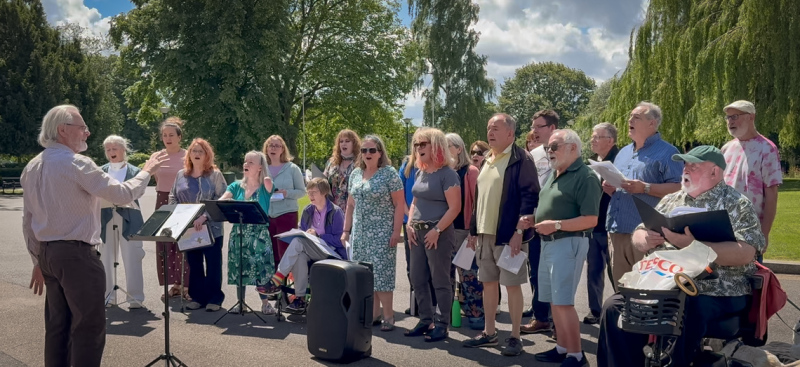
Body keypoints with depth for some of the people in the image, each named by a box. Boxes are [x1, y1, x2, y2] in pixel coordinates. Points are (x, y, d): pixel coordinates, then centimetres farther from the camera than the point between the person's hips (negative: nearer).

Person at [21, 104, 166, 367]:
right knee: (89, 328, -2)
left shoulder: (32, 167, 11)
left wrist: (38, 261, 21)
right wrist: (147, 171, 2)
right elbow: (123, 194, -14)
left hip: (47, 253, 9)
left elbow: (28, 221, 15)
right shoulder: (76, 163, -14)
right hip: (76, 254, -9)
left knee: (57, 327, 13)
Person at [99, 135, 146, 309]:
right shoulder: (101, 171, 9)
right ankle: (108, 296, 19)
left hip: (128, 220, -3)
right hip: (106, 220, 3)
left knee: (132, 260, -2)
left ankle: (135, 297, 4)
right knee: (106, 260, 9)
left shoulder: (134, 171, 2)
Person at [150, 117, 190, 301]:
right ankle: (175, 284, 12)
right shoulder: (156, 156, 7)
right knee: (164, 244, 4)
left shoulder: (188, 156, -5)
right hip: (163, 201, 4)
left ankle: (187, 284, 1)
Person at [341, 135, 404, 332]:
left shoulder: (389, 173, -6)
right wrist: (346, 230, 13)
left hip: (382, 234, -6)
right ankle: (373, 313, 16)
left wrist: (396, 232, -14)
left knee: (381, 273, -7)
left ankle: (388, 316, 2)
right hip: (360, 233, 6)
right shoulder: (355, 174, 12)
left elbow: (399, 204, -8)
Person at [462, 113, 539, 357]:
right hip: (485, 234, 8)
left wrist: (519, 231, -20)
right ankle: (489, 333, 24)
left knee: (512, 285, -1)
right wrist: (474, 231, 17)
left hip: (508, 234, -8)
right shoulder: (488, 161, 16)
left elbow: (530, 196, -15)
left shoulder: (521, 159, -9)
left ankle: (515, 338, 9)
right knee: (488, 283, 13)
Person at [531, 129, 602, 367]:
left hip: (568, 243, -9)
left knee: (563, 302, -9)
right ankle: (562, 348, 23)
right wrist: (533, 219, 4)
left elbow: (590, 220, -18)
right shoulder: (554, 175, 15)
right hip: (548, 242, 9)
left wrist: (556, 225, -22)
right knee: (554, 301, 13)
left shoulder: (584, 177, -13)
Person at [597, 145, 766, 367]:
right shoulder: (670, 201, 18)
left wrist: (692, 245, -25)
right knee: (615, 307, -15)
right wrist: (647, 240, -5)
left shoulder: (737, 205, 0)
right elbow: (638, 236, 20)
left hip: (717, 294, -6)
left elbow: (744, 253, -15)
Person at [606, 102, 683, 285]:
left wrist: (644, 188, -19)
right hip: (617, 230, 7)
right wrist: (609, 188, 6)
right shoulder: (623, 153, 21)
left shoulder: (666, 152, -3)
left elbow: (679, 188, -12)